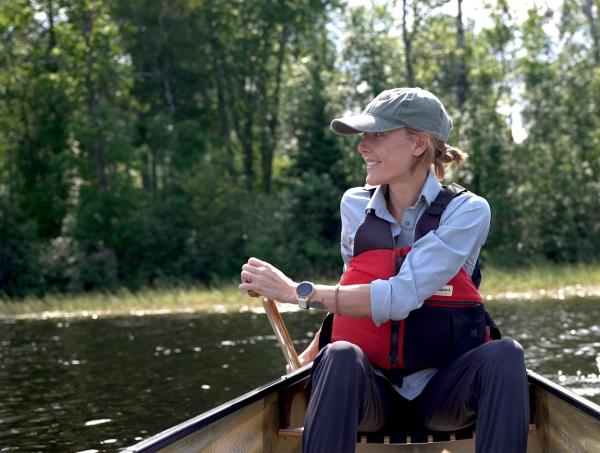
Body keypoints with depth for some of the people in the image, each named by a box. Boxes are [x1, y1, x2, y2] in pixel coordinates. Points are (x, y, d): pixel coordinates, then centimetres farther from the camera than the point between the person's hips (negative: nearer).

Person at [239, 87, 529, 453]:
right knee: (341, 356, -32)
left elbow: (401, 298, -20)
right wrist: (309, 356, 9)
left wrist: (297, 292, -18)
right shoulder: (355, 206, 6)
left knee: (504, 354, -32)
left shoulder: (467, 211, -7)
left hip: (441, 392, -1)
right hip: (369, 390, 2)